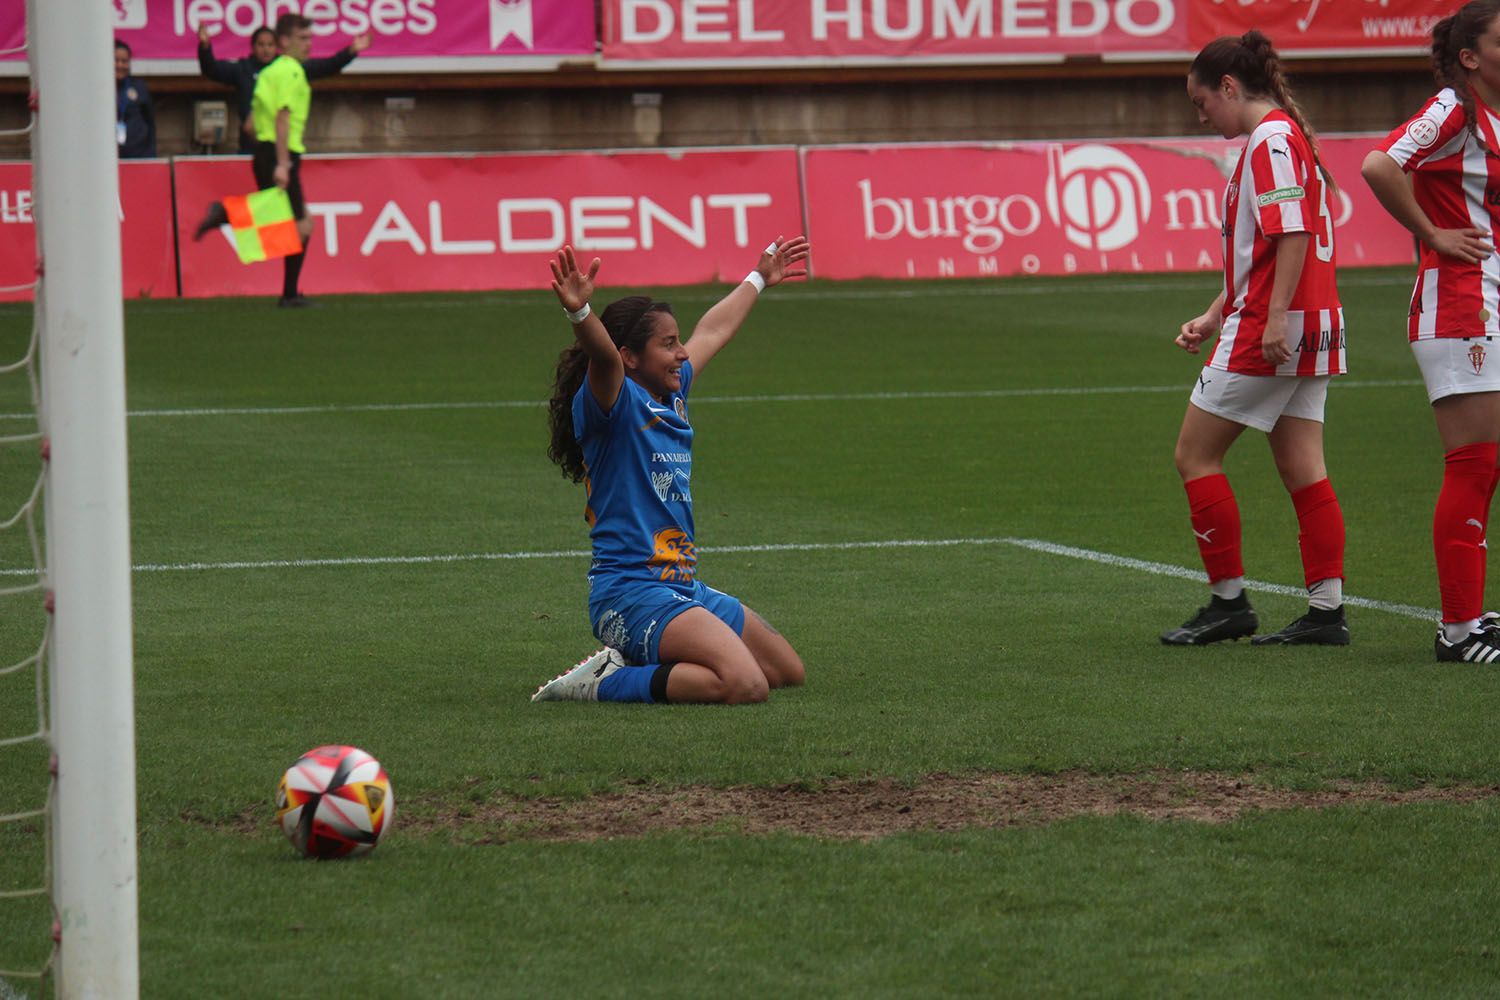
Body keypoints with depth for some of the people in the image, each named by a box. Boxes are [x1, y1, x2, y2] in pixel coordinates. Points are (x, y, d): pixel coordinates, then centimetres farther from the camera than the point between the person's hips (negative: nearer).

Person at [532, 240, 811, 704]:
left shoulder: (671, 398, 15)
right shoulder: (617, 402, -11)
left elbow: (713, 331, 32)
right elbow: (604, 356, -33)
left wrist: (759, 279, 47)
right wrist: (580, 312, -55)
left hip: (685, 587, 10)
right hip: (631, 592, -10)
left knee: (788, 670, 16)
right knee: (745, 685, -28)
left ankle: (637, 666, 14)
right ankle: (606, 682, -12)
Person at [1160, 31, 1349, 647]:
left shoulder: (1271, 140, -12)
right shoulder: (1280, 138, 20)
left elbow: (1294, 235, -22)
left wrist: (1275, 319, -25)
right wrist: (1213, 318, 24)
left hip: (1270, 332, -10)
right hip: (1309, 330, 10)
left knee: (1195, 455, -1)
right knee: (1302, 470, 7)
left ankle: (1229, 601, 1)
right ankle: (1326, 612, 4)